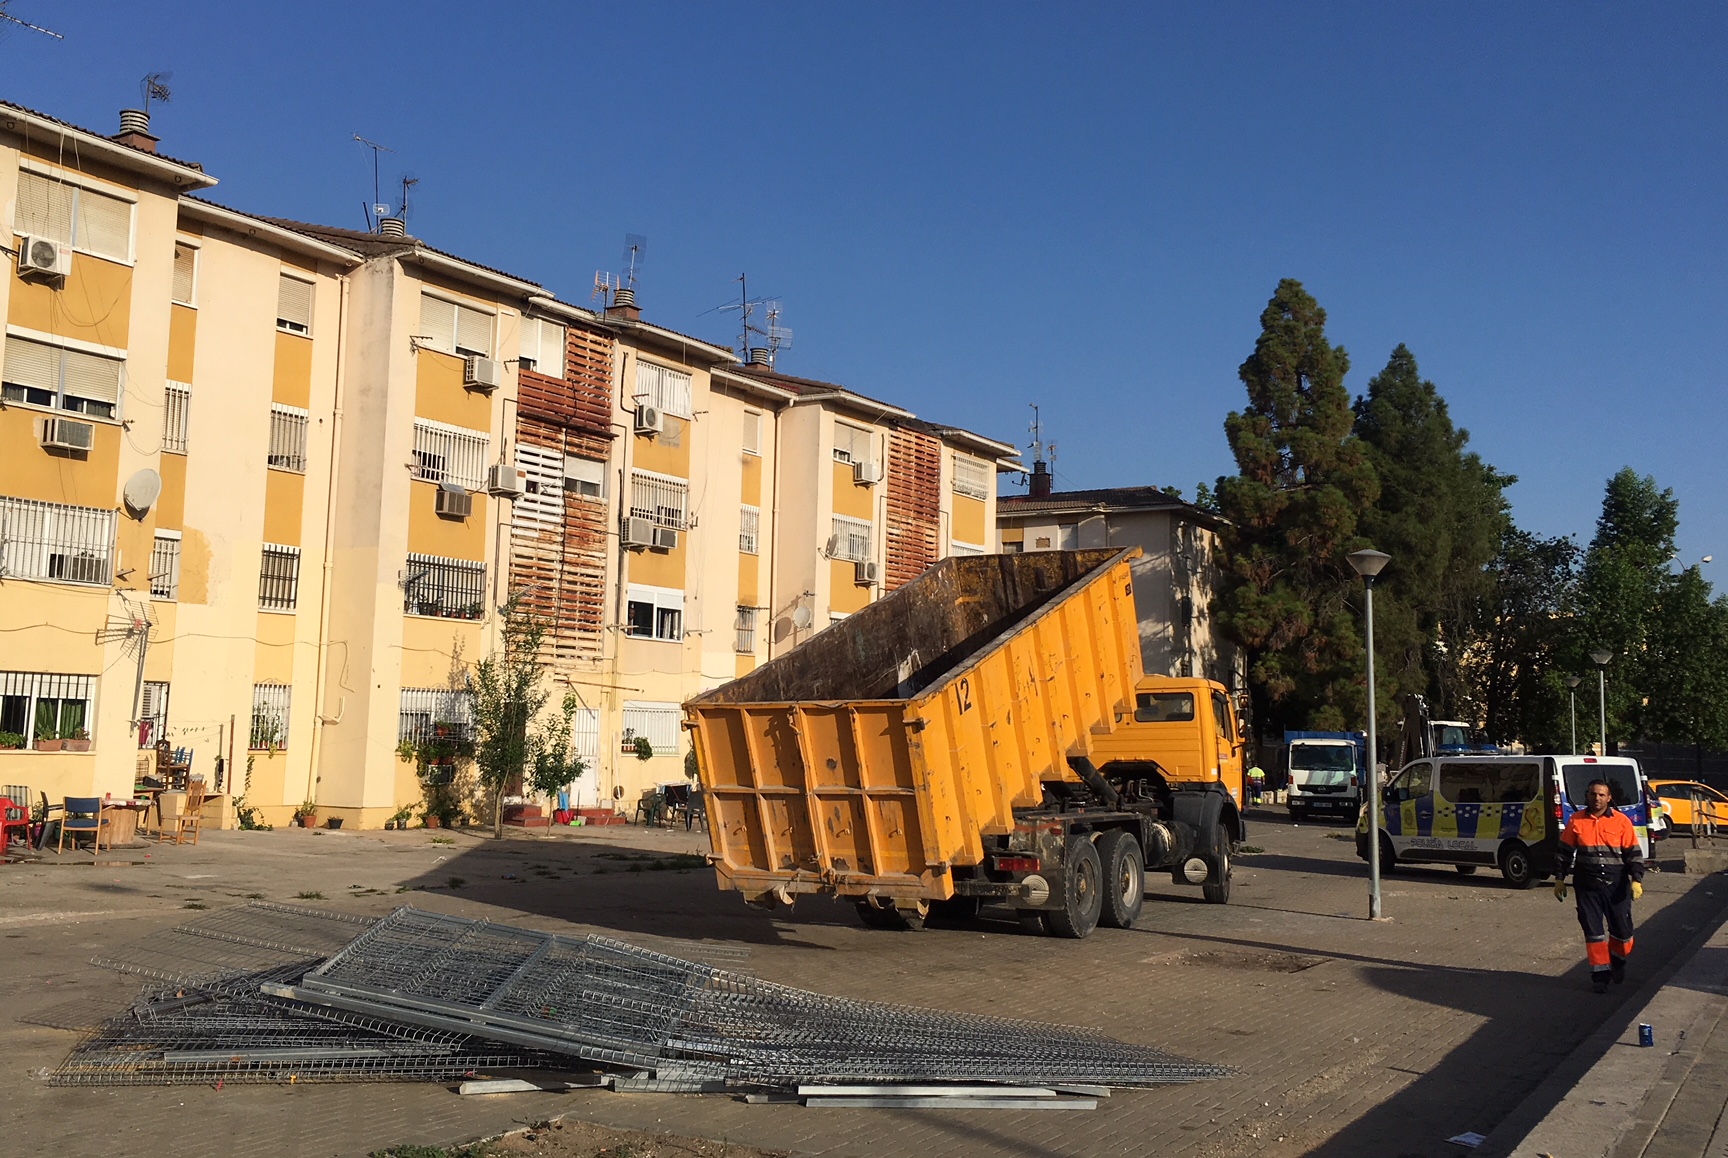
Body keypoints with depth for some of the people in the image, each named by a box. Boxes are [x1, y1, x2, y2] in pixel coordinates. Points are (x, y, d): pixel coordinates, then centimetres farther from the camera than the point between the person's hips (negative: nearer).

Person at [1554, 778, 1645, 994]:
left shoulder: (1621, 821, -1)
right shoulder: (1576, 821, 3)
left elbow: (1633, 853, 1)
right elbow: (1564, 851, 10)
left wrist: (1636, 880, -9)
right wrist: (1559, 879, 10)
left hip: (1617, 886, -1)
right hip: (1587, 887, 1)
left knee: (1621, 929, 7)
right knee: (1593, 931, 0)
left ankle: (1618, 961, 35)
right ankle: (1600, 973, 10)